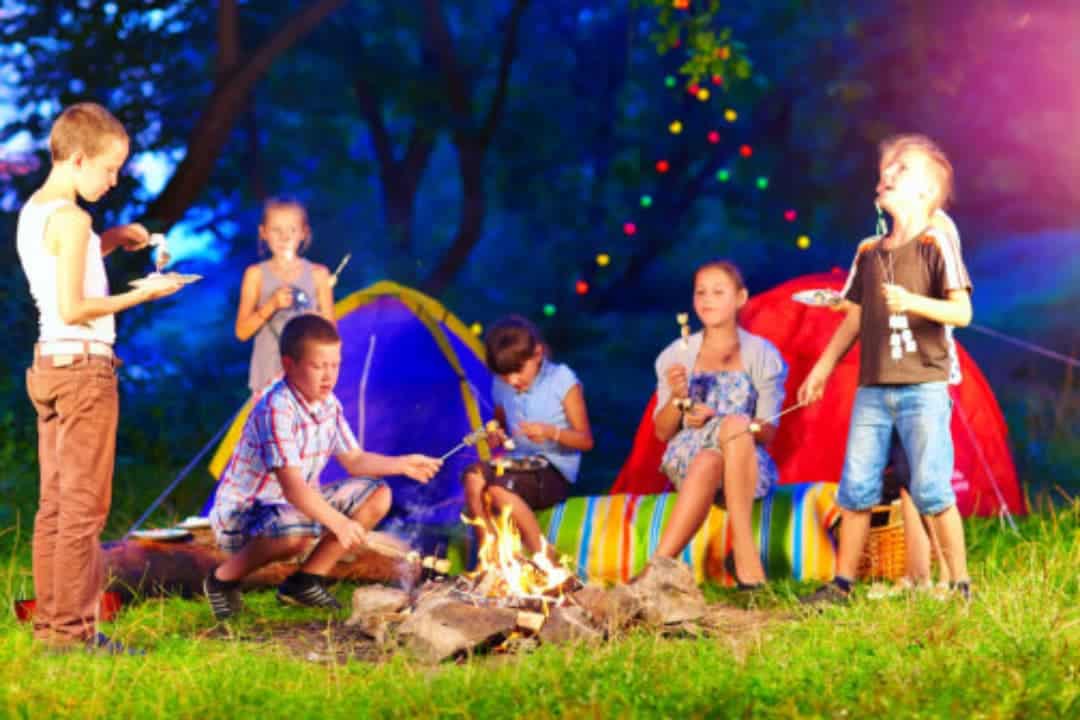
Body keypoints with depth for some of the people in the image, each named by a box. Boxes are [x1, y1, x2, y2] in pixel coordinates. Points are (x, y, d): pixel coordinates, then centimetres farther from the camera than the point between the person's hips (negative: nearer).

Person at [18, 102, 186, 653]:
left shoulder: (33, 211, 13)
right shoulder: (71, 219, -15)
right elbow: (73, 308, -20)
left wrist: (108, 242, 14)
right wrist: (142, 295, -13)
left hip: (49, 365, 10)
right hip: (83, 367, -10)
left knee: (55, 504, 12)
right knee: (83, 506, -6)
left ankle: (49, 622, 15)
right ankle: (73, 629, -4)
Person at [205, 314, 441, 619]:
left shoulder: (327, 404, 1)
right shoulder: (276, 409, -26)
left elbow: (354, 460, 12)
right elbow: (292, 487, -33)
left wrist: (402, 465, -3)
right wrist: (339, 523, -42)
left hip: (297, 506, 9)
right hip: (241, 515, -9)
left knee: (377, 496, 2)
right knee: (296, 531, -41)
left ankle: (305, 580, 4)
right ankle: (225, 578, -13)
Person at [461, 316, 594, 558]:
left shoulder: (562, 380, -5)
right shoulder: (501, 387, 9)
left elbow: (585, 441, -4)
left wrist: (552, 433, -24)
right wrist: (497, 435, 2)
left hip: (555, 472, -5)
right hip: (519, 465, 5)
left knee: (499, 487, -34)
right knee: (473, 477, -29)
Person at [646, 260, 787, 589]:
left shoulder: (762, 354, 6)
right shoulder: (677, 355, 11)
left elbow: (768, 432, 0)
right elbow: (662, 432, 9)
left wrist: (715, 420, -16)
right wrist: (676, 398, -12)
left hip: (747, 467, 0)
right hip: (686, 460, 0)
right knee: (708, 461, -37)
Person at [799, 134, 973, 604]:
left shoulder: (936, 245, -5)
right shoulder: (869, 252, 12)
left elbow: (962, 312, -14)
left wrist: (911, 302, -27)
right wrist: (823, 368, 18)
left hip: (923, 389, -5)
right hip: (872, 389, 5)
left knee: (931, 489, -7)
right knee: (856, 488, 5)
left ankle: (960, 583, 3)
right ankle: (842, 584, 12)